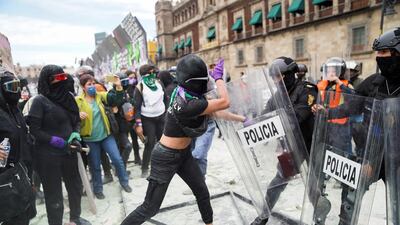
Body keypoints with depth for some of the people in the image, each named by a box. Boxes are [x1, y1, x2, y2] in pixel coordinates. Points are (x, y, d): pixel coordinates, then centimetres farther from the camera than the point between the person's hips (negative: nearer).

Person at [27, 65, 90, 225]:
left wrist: (75, 134, -8)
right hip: (48, 155, -6)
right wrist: (58, 142, -18)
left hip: (69, 151, 6)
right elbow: (34, 129, -13)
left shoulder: (67, 96, 3)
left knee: (75, 186, 20)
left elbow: (76, 120, 11)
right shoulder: (40, 100, -13)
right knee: (54, 194, 7)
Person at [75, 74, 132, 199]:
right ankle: (98, 189, 32)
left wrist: (118, 87, -20)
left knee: (117, 159, 5)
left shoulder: (100, 96, 2)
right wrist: (78, 115, -28)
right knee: (95, 166, 12)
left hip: (106, 135, 2)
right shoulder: (78, 101, -5)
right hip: (90, 138, -2)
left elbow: (116, 100, -6)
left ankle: (124, 182, 26)